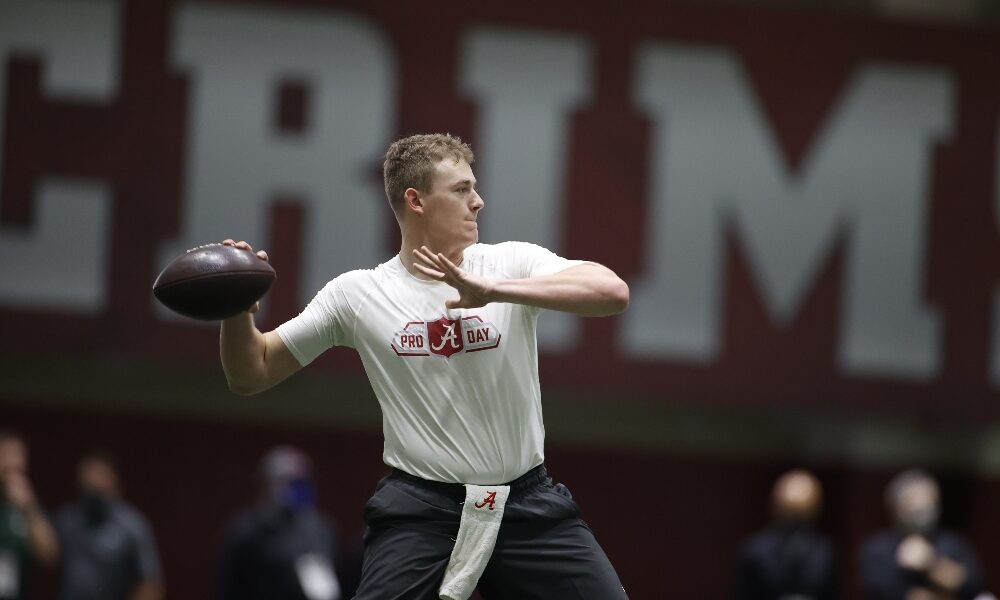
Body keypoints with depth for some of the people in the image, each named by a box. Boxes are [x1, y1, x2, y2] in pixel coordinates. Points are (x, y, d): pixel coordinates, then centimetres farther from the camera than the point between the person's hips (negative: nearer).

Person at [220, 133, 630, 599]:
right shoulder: (357, 294, 2)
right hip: (418, 508, -1)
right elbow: (251, 375, 8)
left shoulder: (511, 263, 0)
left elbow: (612, 292, -17)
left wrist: (492, 290, -25)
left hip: (527, 503, 1)